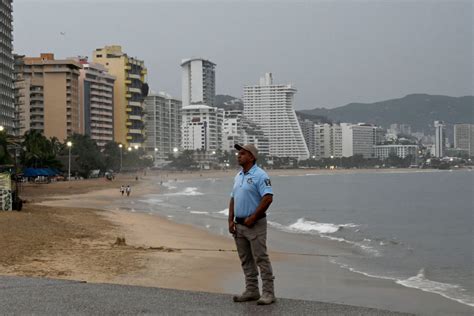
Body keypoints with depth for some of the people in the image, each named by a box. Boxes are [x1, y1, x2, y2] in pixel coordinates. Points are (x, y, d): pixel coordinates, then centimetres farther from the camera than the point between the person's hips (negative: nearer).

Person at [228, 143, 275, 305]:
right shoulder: (238, 176, 14)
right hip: (239, 225, 8)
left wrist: (253, 218, -19)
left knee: (261, 259, -6)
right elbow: (233, 199, 18)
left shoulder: (260, 175, -11)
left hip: (254, 224, -8)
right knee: (246, 260, 11)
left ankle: (268, 293, -2)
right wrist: (231, 220, 7)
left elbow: (268, 198, -20)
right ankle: (251, 291, 19)